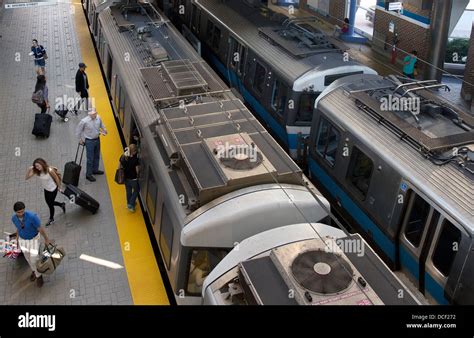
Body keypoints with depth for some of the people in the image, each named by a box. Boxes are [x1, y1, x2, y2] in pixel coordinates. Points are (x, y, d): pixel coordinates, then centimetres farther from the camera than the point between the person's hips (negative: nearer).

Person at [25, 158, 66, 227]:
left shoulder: (49, 170, -32)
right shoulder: (36, 171, -17)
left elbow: (56, 178, -17)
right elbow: (26, 178, -19)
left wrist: (59, 187, -5)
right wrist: (29, 170, -36)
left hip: (53, 189, -6)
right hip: (46, 189, 6)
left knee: (50, 204, 10)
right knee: (49, 202, 22)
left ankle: (51, 219, 36)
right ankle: (62, 205, 51)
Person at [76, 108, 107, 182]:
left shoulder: (98, 118, -10)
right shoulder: (84, 121, -24)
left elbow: (101, 124, 14)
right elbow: (78, 130, -9)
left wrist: (104, 130, 15)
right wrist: (80, 139, -1)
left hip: (97, 139, 6)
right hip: (89, 141, -6)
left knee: (97, 156, 21)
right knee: (90, 158, -1)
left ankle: (95, 170, 42)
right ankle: (88, 175, 12)